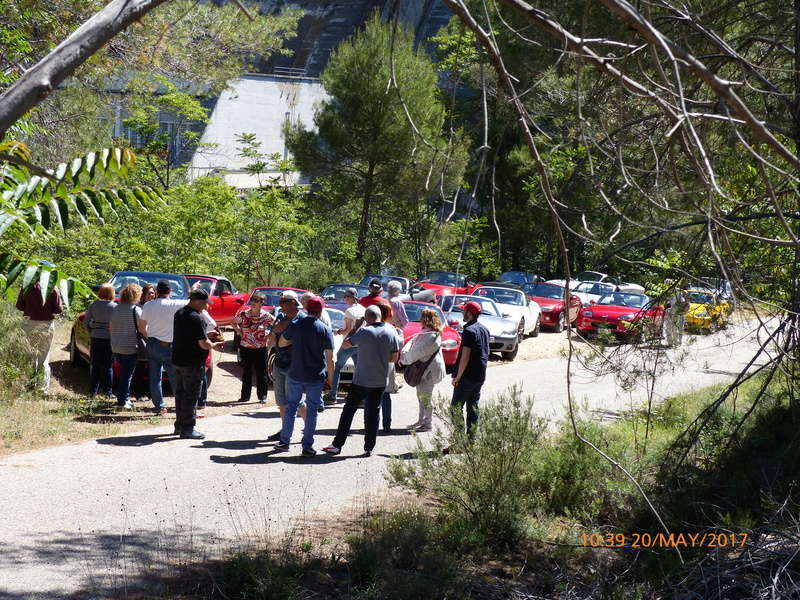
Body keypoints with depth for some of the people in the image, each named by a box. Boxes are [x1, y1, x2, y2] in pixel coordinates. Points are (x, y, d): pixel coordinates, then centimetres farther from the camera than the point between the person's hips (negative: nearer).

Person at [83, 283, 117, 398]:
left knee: (95, 366, 10)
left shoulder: (93, 305, 0)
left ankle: (93, 391, 11)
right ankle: (108, 391, 4)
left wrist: (91, 333, 11)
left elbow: (85, 322, 1)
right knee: (108, 366, 5)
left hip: (95, 338, 2)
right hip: (109, 339, -2)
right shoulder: (115, 307, -7)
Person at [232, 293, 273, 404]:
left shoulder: (265, 316, -5)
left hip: (261, 348, -2)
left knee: (261, 373, 2)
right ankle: (245, 395, 17)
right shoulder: (243, 315, -1)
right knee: (246, 373, 8)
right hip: (246, 348, 2)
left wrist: (269, 335, -1)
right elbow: (234, 322, 15)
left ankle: (262, 396, 10)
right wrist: (239, 332, 3)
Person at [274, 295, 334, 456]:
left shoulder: (296, 326, -3)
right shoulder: (326, 330, -8)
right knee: (312, 410, 6)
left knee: (291, 407, 15)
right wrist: (330, 378, 3)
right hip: (316, 377, -2)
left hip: (296, 375, 2)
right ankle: (307, 447, 6)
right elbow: (330, 359, -7)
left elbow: (281, 343, 10)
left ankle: (284, 441, 18)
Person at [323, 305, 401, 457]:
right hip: (381, 381, 4)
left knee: (349, 411, 5)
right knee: (373, 413, 9)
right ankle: (369, 448, 9)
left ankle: (337, 445, 7)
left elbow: (345, 344, 0)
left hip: (362, 380, -3)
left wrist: (355, 327, 9)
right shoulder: (391, 333, -1)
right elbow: (394, 358, 6)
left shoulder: (364, 332, -13)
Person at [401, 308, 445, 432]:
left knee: (426, 396, -5)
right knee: (421, 395, 16)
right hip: (421, 369, 10)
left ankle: (427, 424, 2)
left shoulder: (432, 336, -21)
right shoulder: (424, 333, 11)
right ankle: (421, 421, 26)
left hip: (429, 370, -10)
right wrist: (404, 353, -8)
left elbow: (419, 351, -23)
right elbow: (412, 342, 10)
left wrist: (405, 359, -12)